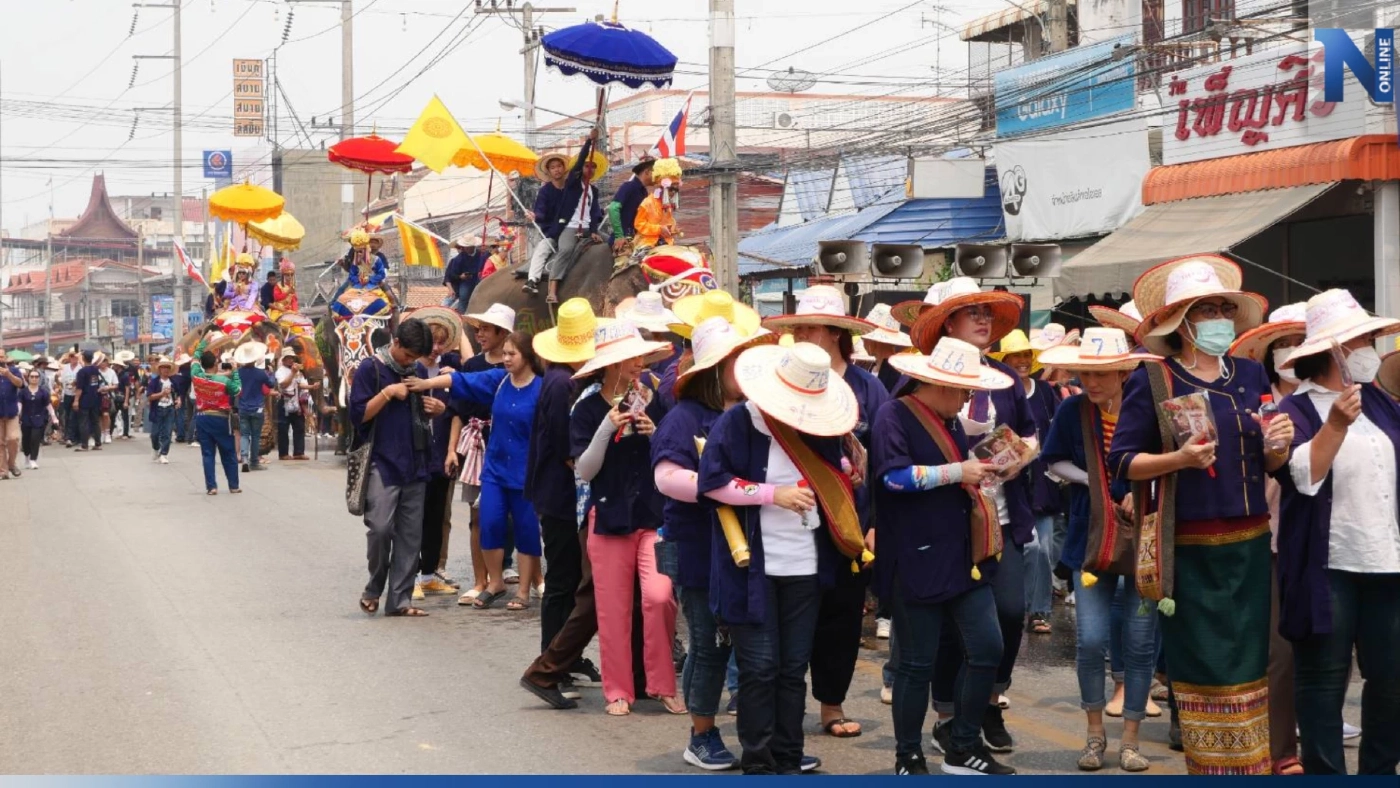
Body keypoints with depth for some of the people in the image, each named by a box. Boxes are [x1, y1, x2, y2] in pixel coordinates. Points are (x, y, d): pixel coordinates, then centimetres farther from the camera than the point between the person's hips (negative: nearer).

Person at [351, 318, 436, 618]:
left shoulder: (416, 370, 13)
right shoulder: (371, 368, -3)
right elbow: (358, 414, -7)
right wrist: (388, 393, -15)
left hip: (414, 464, 5)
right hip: (382, 463, -5)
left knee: (410, 534, 3)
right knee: (380, 528, -14)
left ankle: (400, 599, 8)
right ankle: (373, 589, 8)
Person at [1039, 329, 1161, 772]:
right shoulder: (1073, 412, -5)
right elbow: (1054, 462, 8)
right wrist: (1093, 481, -7)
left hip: (1145, 537, -1)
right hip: (1092, 538, 1)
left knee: (1141, 643, 3)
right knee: (1090, 640, -4)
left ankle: (1131, 739, 18)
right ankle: (1095, 733, 17)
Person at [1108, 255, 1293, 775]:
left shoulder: (1249, 374, 10)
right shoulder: (1153, 381, -4)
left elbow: (1268, 465, 15)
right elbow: (1121, 460, -6)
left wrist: (1276, 447, -7)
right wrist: (1180, 458, -21)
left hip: (1249, 545, 4)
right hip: (1189, 549, -4)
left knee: (1249, 663, 7)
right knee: (1204, 668, 0)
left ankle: (1248, 764, 17)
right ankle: (1210, 765, 12)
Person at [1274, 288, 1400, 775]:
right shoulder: (1295, 412, -6)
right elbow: (1305, 476, -21)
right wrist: (1335, 425, -30)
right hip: (1327, 566, -6)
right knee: (1324, 682, 3)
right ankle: (1324, 772, 10)